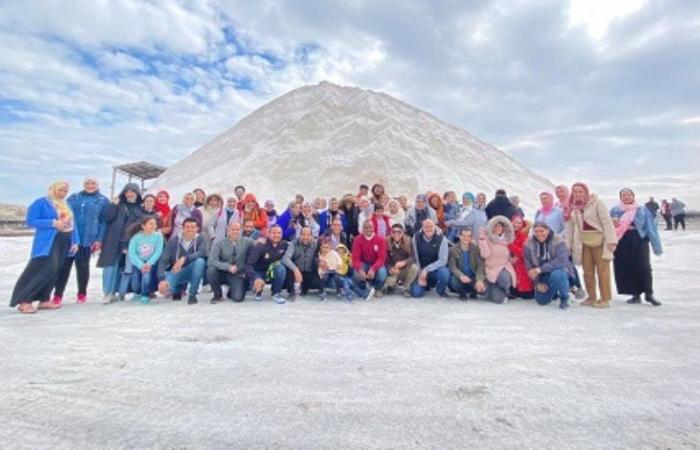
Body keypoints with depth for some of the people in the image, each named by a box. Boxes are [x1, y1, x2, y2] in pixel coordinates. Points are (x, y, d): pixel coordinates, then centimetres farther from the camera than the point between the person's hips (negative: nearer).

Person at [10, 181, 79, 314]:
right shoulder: (41, 203, -3)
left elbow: (72, 224, 15)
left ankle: (44, 300, 18)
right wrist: (53, 223, -19)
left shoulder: (66, 205, 16)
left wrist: (75, 241, 6)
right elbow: (30, 221, -10)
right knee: (44, 269, -14)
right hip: (47, 242, -7)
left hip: (65, 242, 7)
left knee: (54, 271, 9)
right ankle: (23, 301, -6)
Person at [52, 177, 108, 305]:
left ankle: (82, 293, 20)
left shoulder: (103, 201, 3)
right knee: (64, 265, 0)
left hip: (87, 239, -2)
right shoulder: (73, 197, 12)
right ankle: (58, 294, 9)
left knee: (82, 266, 7)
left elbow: (104, 222, 0)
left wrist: (99, 240, -7)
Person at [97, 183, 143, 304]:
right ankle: (109, 293, -1)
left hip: (131, 243, 2)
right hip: (114, 242, -1)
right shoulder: (118, 205, 8)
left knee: (130, 269, 2)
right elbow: (105, 217, -5)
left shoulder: (141, 209, 12)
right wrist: (114, 204, -13)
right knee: (111, 266, -6)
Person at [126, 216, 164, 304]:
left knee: (147, 275, -30)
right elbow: (132, 254, -12)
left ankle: (146, 295, -1)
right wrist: (141, 265, -25)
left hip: (151, 263, -1)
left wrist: (149, 264, -25)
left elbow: (158, 252, -13)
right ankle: (137, 293, 30)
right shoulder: (136, 237, -7)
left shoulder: (158, 235, -9)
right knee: (135, 283, -10)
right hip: (138, 263, 1)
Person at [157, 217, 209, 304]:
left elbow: (203, 253, -29)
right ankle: (180, 288, 14)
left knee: (200, 261, -33)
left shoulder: (201, 238, -10)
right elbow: (163, 260, -12)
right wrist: (162, 279, -26)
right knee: (163, 287, -27)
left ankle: (192, 295, -18)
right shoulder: (173, 240, -7)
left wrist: (184, 259, -40)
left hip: (193, 271, -1)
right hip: (176, 272, 1)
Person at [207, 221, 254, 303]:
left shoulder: (246, 241, -3)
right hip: (223, 274, 1)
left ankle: (232, 292, 17)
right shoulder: (219, 243, -7)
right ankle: (218, 295, -3)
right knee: (210, 270, -31)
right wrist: (228, 267, -30)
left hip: (238, 275, 0)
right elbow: (212, 261, -19)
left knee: (238, 298, -24)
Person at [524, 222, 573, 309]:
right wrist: (537, 283, -11)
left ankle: (564, 297, -8)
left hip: (559, 270, -3)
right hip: (543, 276, 4)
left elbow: (561, 261, -31)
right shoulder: (529, 244, -11)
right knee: (541, 300, 3)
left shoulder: (558, 241, -19)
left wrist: (540, 269, -38)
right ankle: (554, 291, 36)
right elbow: (529, 265, -7)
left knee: (556, 275, -38)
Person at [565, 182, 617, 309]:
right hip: (583, 243, 5)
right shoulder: (572, 208, 7)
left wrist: (611, 241, -19)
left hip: (599, 240, -5)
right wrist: (567, 246, 8)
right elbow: (569, 228, 10)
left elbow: (607, 222, -12)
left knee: (602, 270, -1)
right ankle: (591, 297, 21)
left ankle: (605, 299, 8)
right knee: (587, 271, 10)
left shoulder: (597, 203, -7)